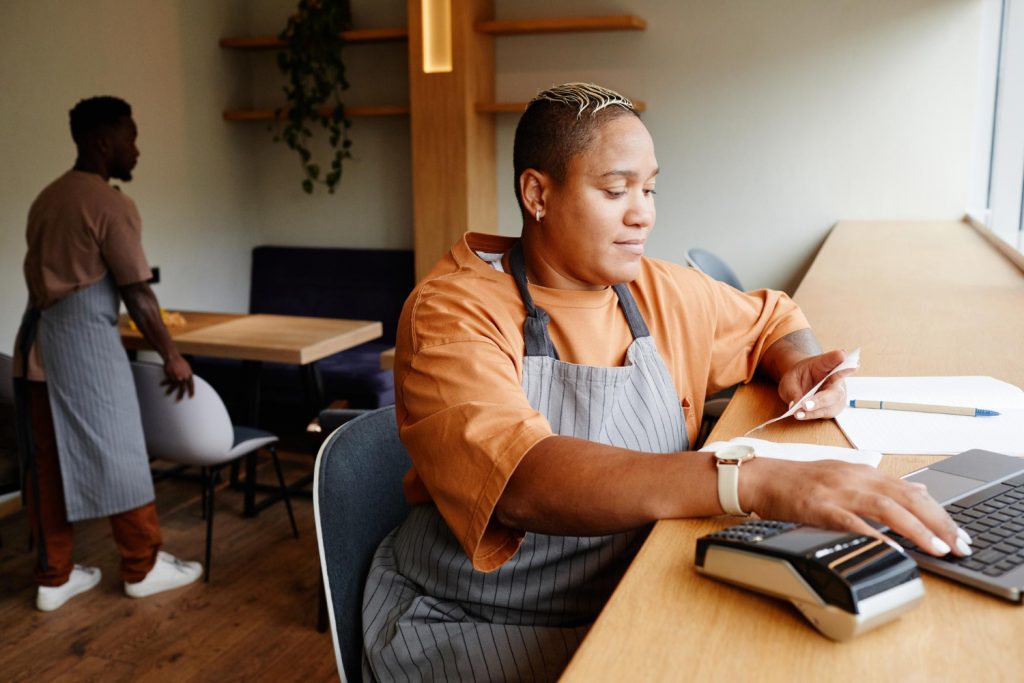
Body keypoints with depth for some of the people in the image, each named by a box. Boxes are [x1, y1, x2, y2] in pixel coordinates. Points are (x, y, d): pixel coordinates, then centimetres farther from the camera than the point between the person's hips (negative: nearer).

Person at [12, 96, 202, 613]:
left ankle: (53, 578, 20)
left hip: (36, 340, 8)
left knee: (47, 463, 11)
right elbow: (137, 293, -13)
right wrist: (171, 355, -5)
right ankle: (143, 568, 16)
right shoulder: (111, 204, -11)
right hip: (84, 340, -8)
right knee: (117, 455, 3)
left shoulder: (47, 198, 15)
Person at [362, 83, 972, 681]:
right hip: (478, 631, -5)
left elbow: (771, 317, 22)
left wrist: (800, 365, -2)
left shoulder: (664, 293, 3)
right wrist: (756, 484, -42)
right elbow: (521, 480, -32)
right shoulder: (453, 314, -16)